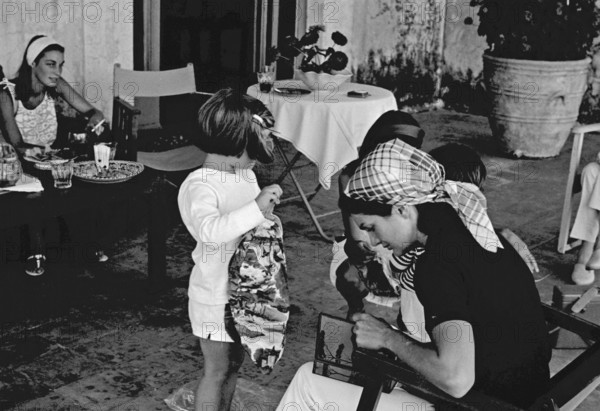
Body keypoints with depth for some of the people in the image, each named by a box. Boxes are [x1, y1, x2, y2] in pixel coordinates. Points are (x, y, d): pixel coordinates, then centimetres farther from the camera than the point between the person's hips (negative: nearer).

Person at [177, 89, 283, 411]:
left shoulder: (246, 174, 3)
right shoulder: (199, 186, -25)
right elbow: (209, 229, -45)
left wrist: (266, 205, 2)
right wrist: (257, 208, -48)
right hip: (215, 296, -8)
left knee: (234, 363, 21)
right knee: (217, 368, 6)